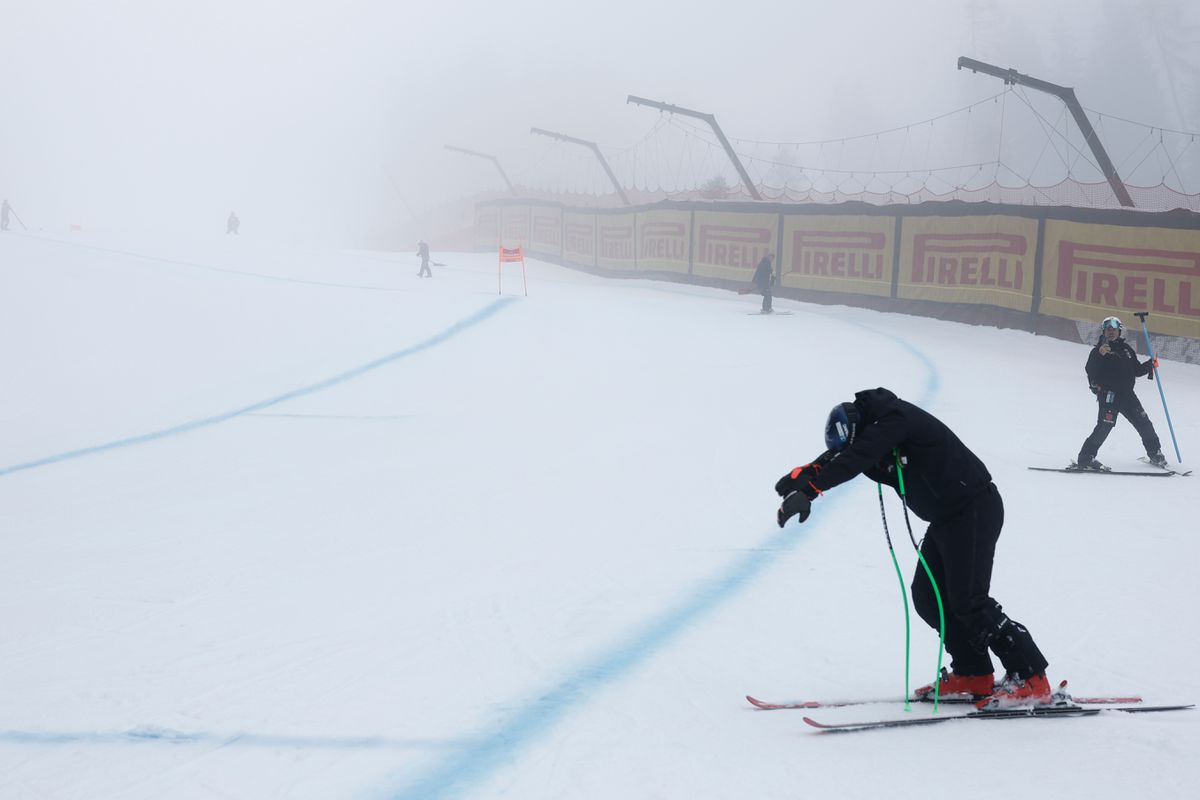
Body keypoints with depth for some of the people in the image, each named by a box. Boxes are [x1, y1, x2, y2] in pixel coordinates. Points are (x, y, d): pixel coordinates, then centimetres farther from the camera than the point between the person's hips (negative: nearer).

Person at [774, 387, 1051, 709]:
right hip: (947, 518, 10)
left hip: (974, 511, -10)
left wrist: (808, 490, -36)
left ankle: (1032, 680, -5)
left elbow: (854, 459, -31)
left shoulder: (894, 419, -21)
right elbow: (839, 455, 6)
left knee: (968, 600, -11)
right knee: (927, 596, 8)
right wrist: (803, 474, -14)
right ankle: (973, 675, 15)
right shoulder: (877, 429, 7)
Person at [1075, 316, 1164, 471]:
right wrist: (1099, 354, -29)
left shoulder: (1126, 349, 18)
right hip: (1108, 395, -5)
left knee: (1144, 423, 8)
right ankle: (1086, 458, -14)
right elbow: (1090, 370, -15)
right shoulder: (1098, 350, 2)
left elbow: (1137, 370, 25)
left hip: (1127, 394, 6)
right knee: (1105, 426, -18)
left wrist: (1150, 365, 9)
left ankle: (1155, 453, 25)